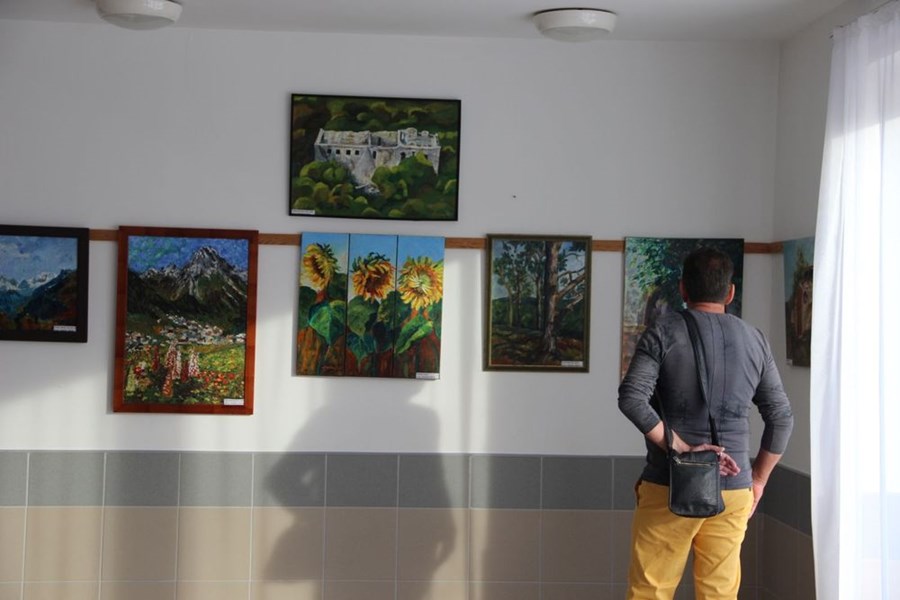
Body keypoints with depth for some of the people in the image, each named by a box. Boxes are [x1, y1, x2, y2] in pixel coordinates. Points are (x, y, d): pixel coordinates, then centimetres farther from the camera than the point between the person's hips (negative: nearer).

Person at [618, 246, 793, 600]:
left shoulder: (665, 331, -3)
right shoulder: (755, 341, 7)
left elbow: (631, 398, -17)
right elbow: (781, 418, 8)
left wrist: (681, 448, -13)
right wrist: (759, 479, 14)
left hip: (670, 486, -3)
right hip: (733, 489, 3)